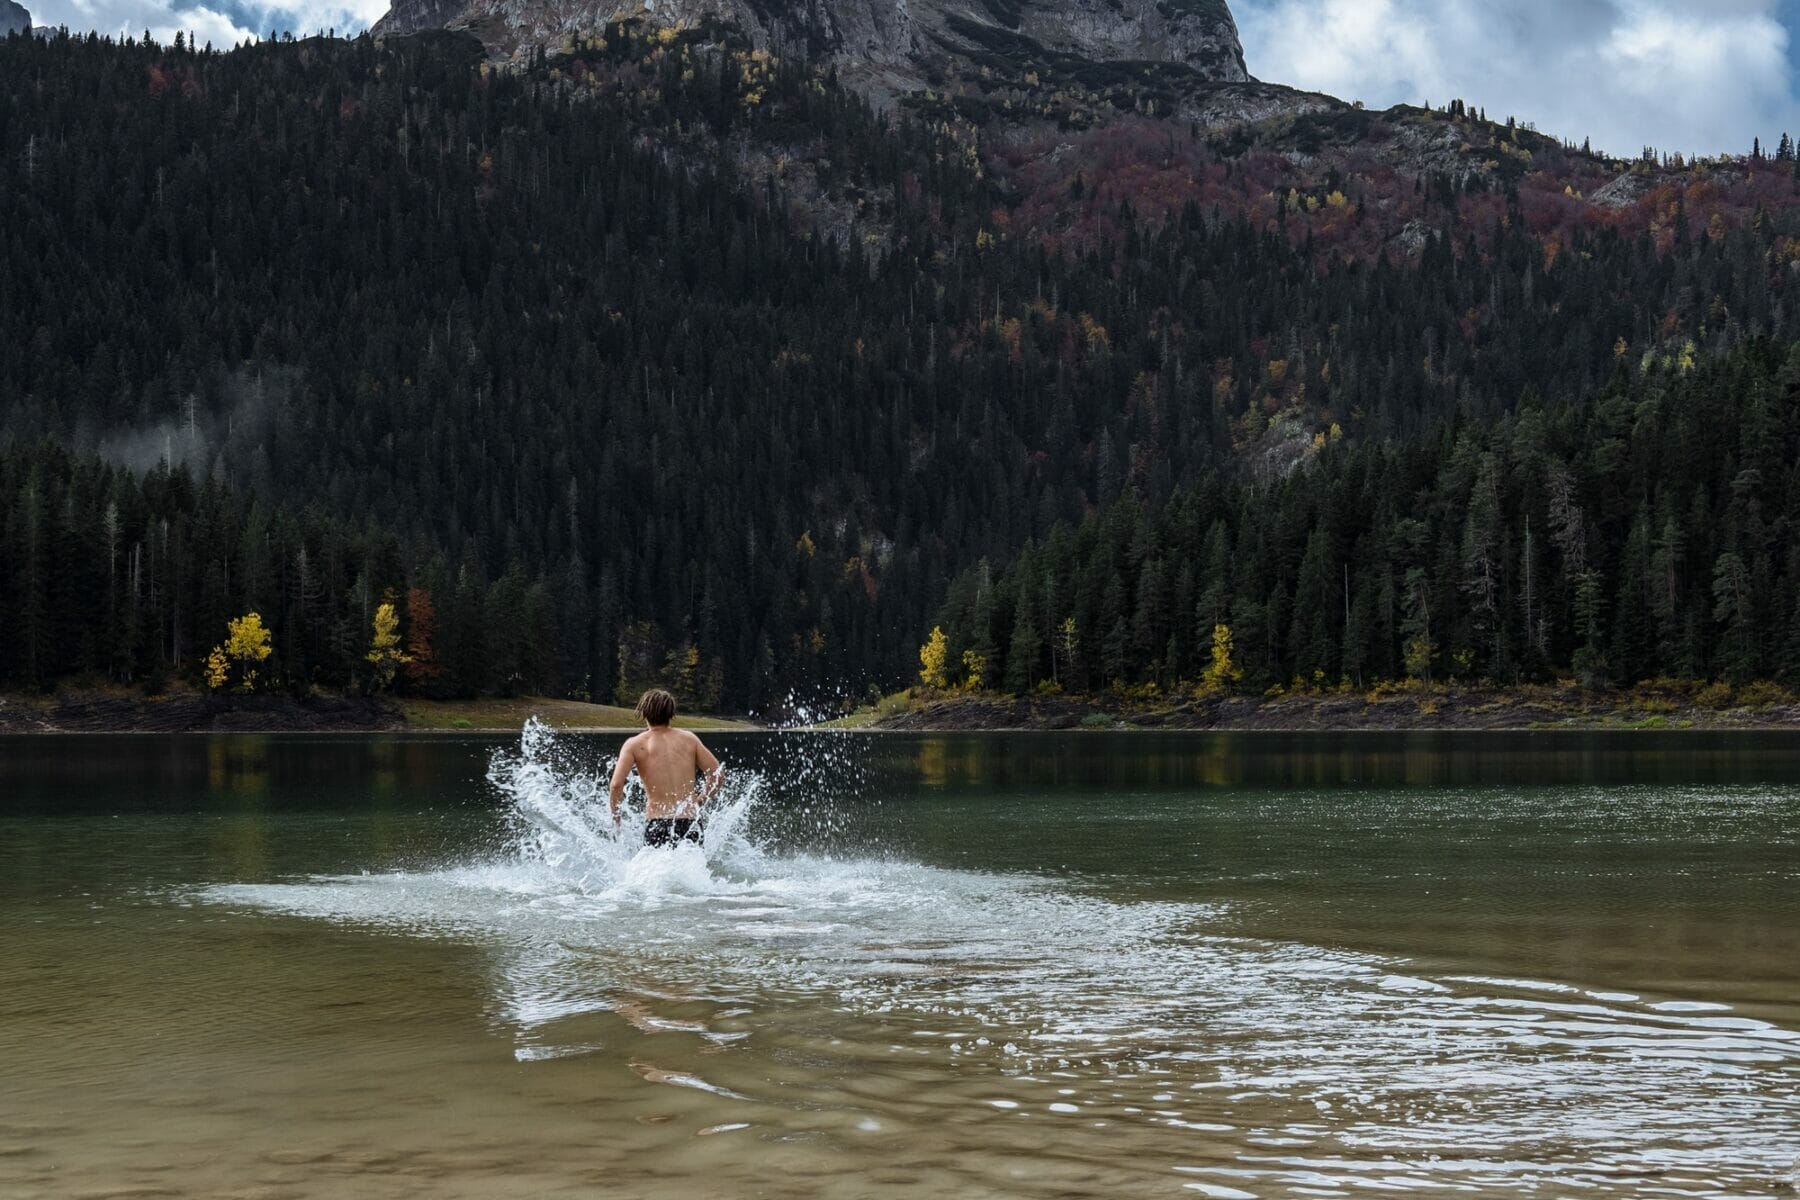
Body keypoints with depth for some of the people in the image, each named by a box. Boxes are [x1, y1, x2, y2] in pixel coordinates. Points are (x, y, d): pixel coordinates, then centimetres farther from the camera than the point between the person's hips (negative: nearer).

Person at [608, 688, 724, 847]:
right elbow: (719, 775, 10)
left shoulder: (635, 745, 4)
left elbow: (617, 784, -8)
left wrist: (615, 818, 6)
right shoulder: (689, 739, 12)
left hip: (658, 823, -2)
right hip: (691, 823, 2)